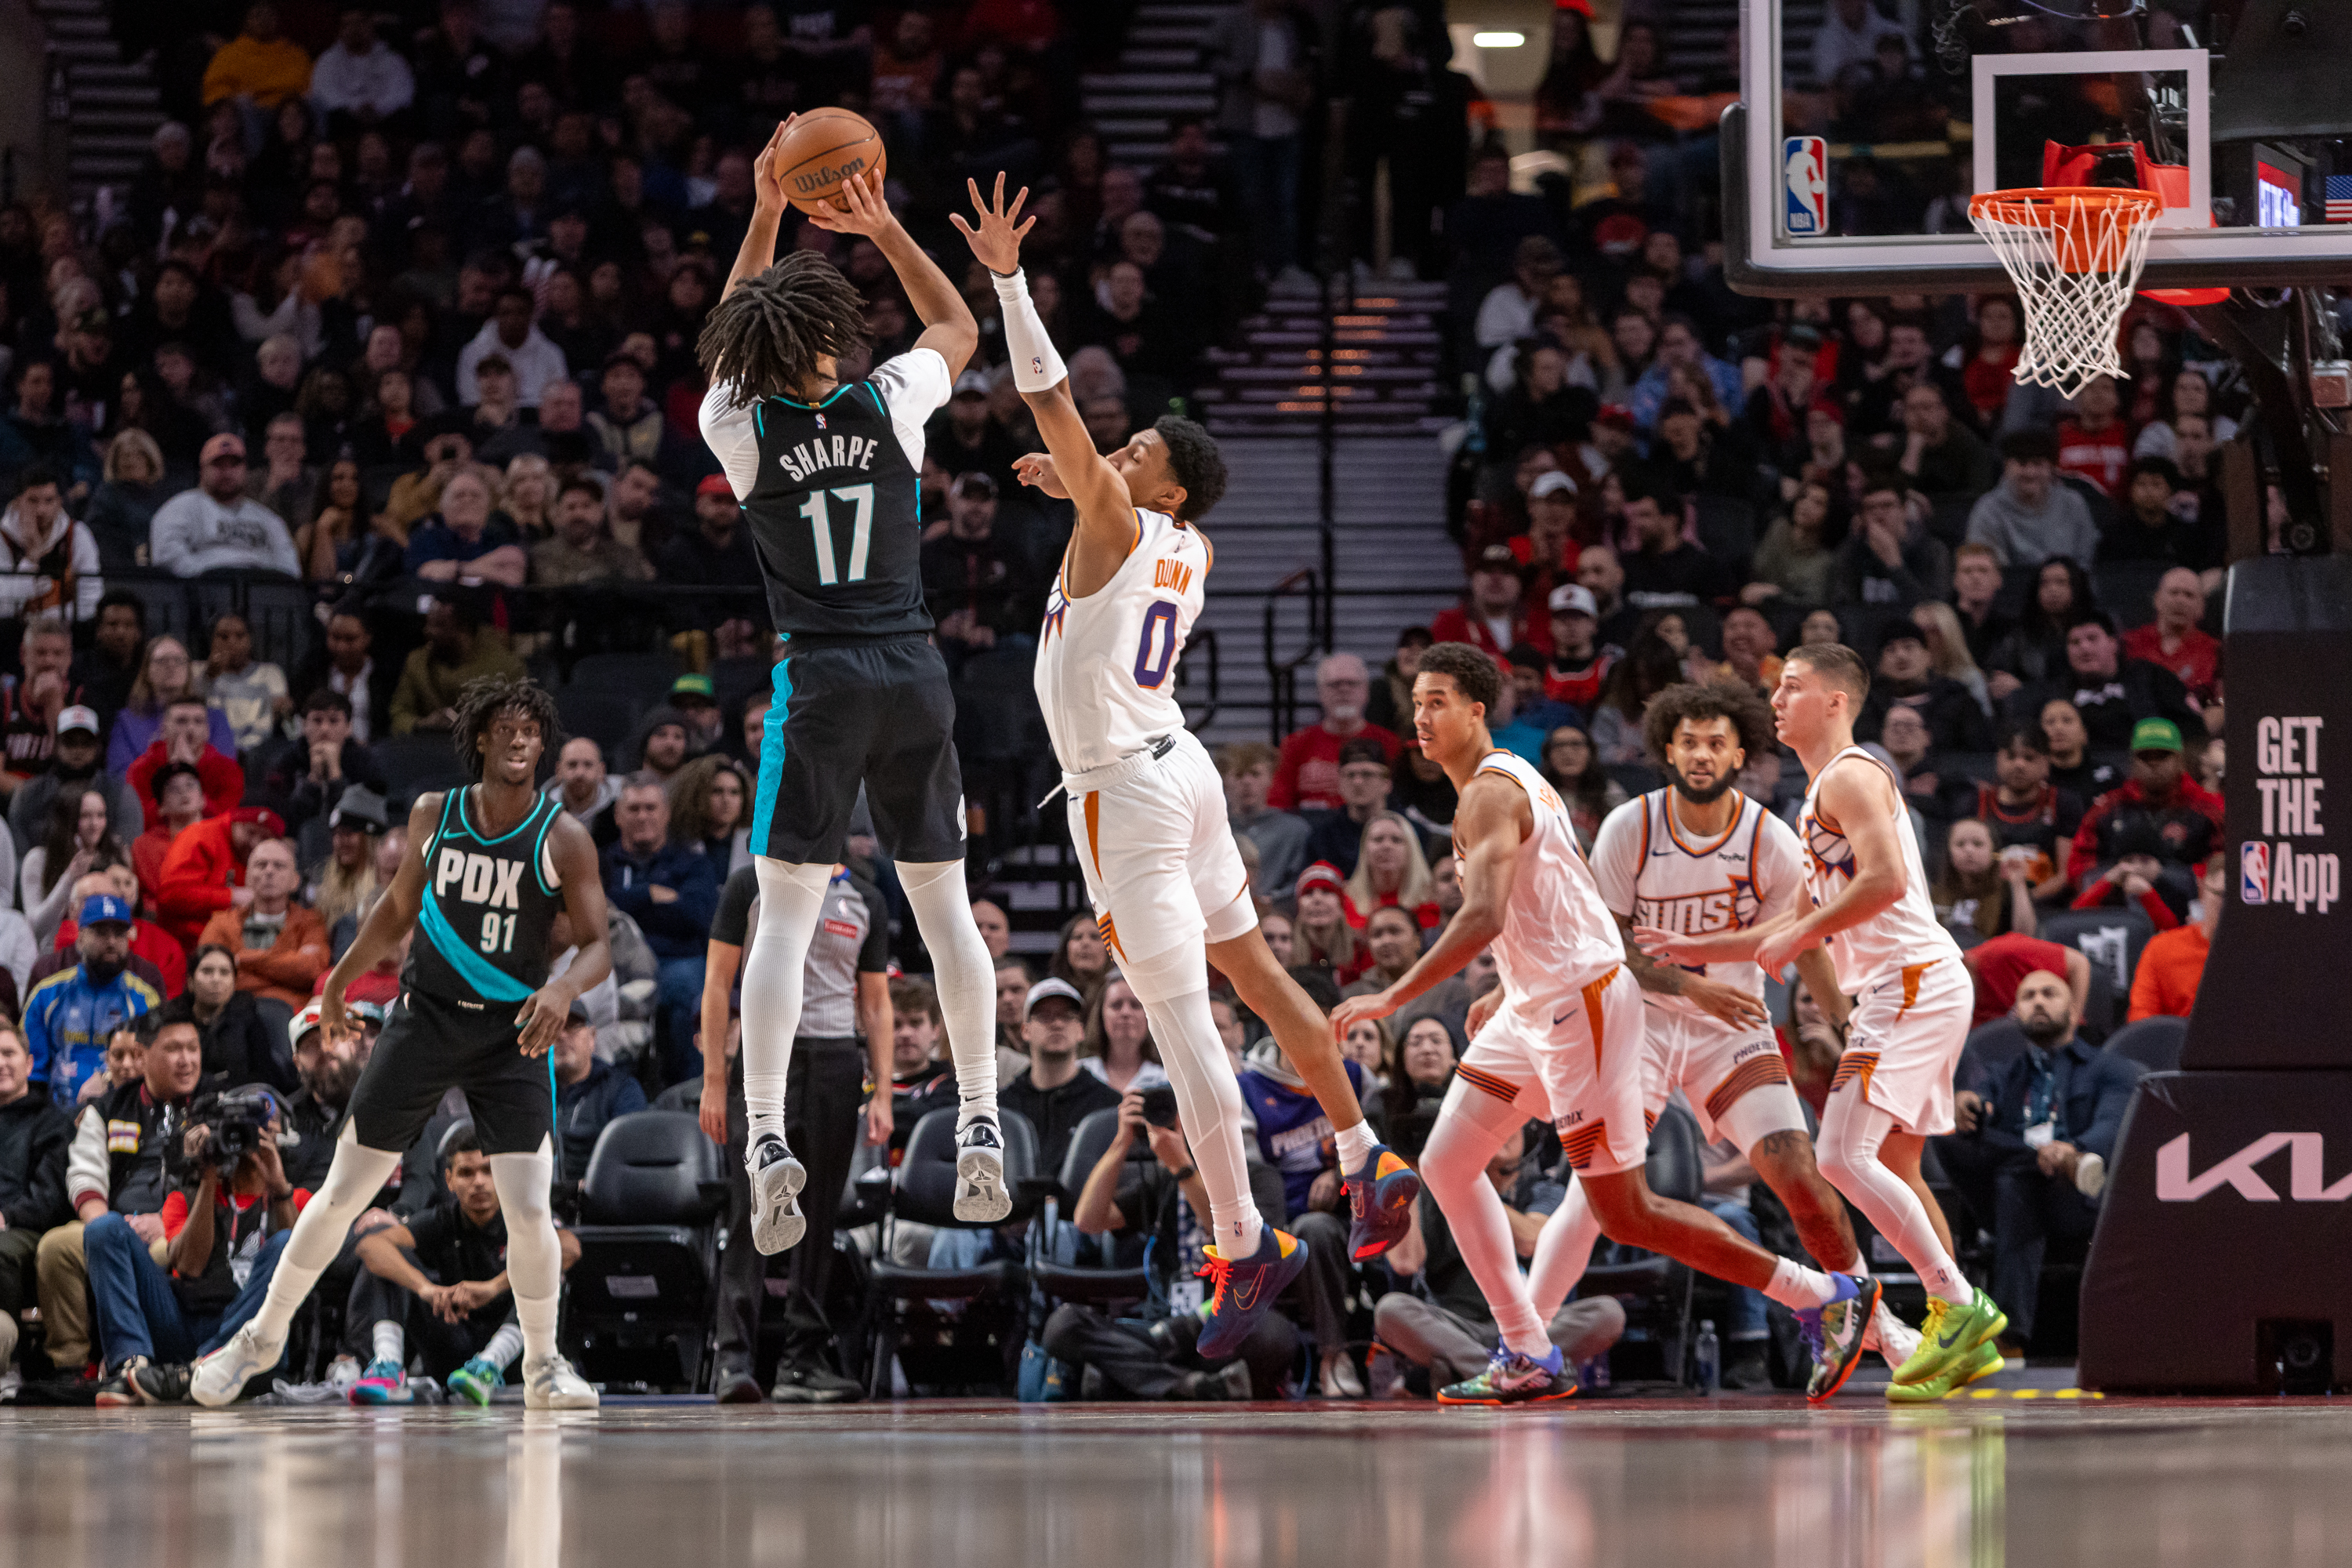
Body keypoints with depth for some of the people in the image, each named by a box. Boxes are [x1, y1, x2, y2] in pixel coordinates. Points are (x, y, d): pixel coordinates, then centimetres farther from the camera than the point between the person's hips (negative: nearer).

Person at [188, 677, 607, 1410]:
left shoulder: (563, 839, -9)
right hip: (424, 1017, 2)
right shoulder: (432, 815, -1)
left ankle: (543, 1368, 8)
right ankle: (264, 1334, 20)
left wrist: (566, 987, -31)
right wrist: (341, 977, 17)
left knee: (528, 1210, -10)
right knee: (342, 1192, 4)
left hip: (512, 1033, -2)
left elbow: (597, 945, -11)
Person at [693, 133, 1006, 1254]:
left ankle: (767, 1137, -15)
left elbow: (732, 346, 20)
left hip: (817, 680, -2)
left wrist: (766, 216, 22)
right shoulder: (891, 403, -3)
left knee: (785, 915, -3)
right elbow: (959, 328, 20)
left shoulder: (740, 426, -3)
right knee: (941, 899, 10)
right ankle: (980, 1125, 9)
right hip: (913, 668, 2)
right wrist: (885, 229, 17)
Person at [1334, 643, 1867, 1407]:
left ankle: (1825, 1296, 1)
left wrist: (1392, 998, -31)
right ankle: (1530, 1358, 9)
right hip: (1538, 1005, 10)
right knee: (1446, 1165, 8)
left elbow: (1484, 917, -31)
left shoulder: (1489, 795, -17)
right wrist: (1502, 996, 26)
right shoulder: (1516, 780, 15)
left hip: (1582, 1001, -10)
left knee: (1626, 1213, -5)